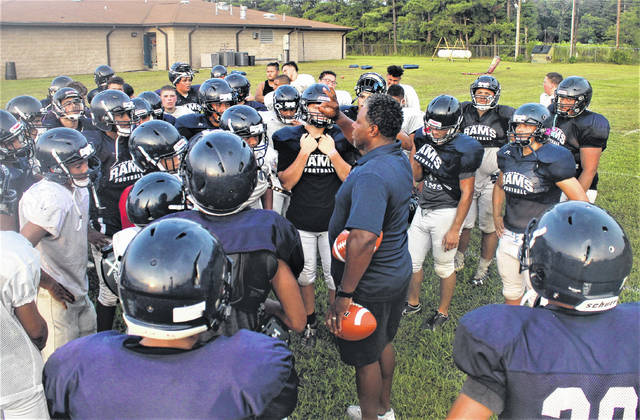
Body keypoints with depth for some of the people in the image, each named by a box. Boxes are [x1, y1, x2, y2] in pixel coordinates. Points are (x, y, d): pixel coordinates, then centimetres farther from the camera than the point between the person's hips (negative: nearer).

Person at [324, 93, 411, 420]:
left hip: (369, 286, -9)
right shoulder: (398, 159, 0)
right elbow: (360, 139, 22)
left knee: (366, 358, 12)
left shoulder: (371, 176, -31)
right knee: (384, 344, 27)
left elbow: (363, 240, -40)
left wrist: (344, 294, -34)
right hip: (397, 274, 10)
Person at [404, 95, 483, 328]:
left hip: (446, 213, -6)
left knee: (443, 267, 10)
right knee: (412, 261, 16)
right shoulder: (424, 138, 0)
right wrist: (416, 155, -5)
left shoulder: (462, 150, -19)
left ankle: (443, 311, 32)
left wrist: (455, 229, -14)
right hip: (423, 210, 7)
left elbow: (466, 193, -15)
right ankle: (413, 303, 39)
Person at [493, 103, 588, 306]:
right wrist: (497, 215, 11)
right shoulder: (508, 154, 3)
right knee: (511, 292, 23)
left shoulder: (553, 160, -18)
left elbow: (581, 203, -15)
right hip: (509, 236, 6)